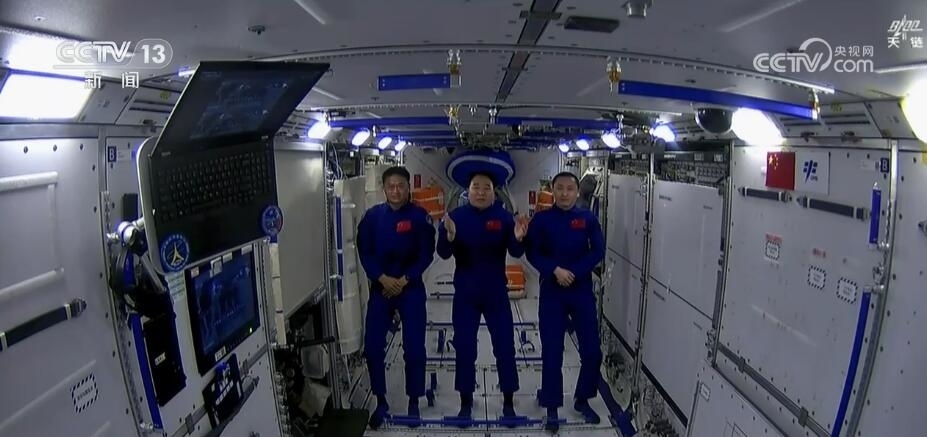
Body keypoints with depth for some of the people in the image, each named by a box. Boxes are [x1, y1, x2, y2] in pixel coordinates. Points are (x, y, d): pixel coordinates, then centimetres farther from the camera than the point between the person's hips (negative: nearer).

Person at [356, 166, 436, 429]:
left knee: (414, 348, -1)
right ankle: (380, 402, 19)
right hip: (380, 287, 2)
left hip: (411, 288, -2)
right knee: (373, 346, 1)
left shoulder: (420, 216, -5)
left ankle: (413, 402, 18)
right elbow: (364, 252, -1)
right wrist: (383, 278, -14)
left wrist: (404, 280, -13)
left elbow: (426, 254, -7)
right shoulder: (372, 216, 0)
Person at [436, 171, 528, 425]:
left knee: (505, 346, 6)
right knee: (464, 347, 8)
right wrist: (449, 238, -32)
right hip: (465, 293, 0)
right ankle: (466, 402, 23)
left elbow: (516, 253, -10)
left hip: (496, 292, 0)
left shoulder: (503, 217, -4)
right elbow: (443, 254, -12)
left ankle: (509, 402, 21)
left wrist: (518, 239, -31)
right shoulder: (456, 216, -4)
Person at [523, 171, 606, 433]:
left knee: (592, 352, 5)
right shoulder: (542, 219, 0)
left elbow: (598, 251, -4)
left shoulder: (587, 219, 3)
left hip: (582, 291, 2)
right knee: (552, 353, 3)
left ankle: (582, 400, 28)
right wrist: (556, 270, -20)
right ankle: (552, 408, 17)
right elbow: (531, 253, -5)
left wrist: (573, 273, -16)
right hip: (551, 292, -1)